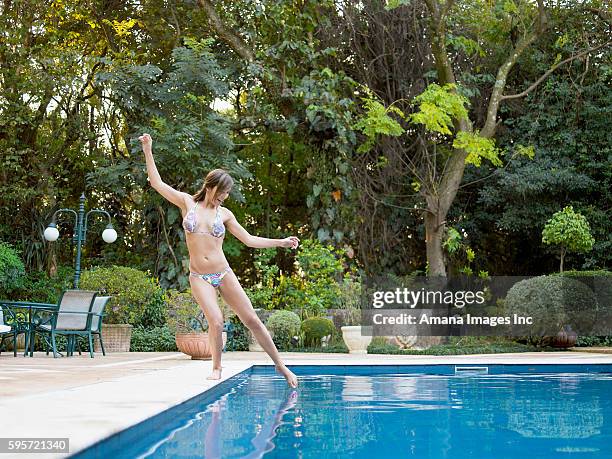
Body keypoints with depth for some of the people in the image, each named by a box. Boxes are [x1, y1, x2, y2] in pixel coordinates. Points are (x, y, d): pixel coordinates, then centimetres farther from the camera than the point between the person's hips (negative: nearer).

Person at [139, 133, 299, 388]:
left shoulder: (224, 214, 6)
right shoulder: (187, 202, 3)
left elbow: (249, 240, 11)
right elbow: (157, 183, 0)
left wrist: (281, 242, 7)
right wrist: (148, 151, -4)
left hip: (223, 274, 2)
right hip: (199, 278, -1)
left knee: (252, 320, -1)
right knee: (216, 321, -22)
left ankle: (280, 366, 11)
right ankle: (216, 368, 0)